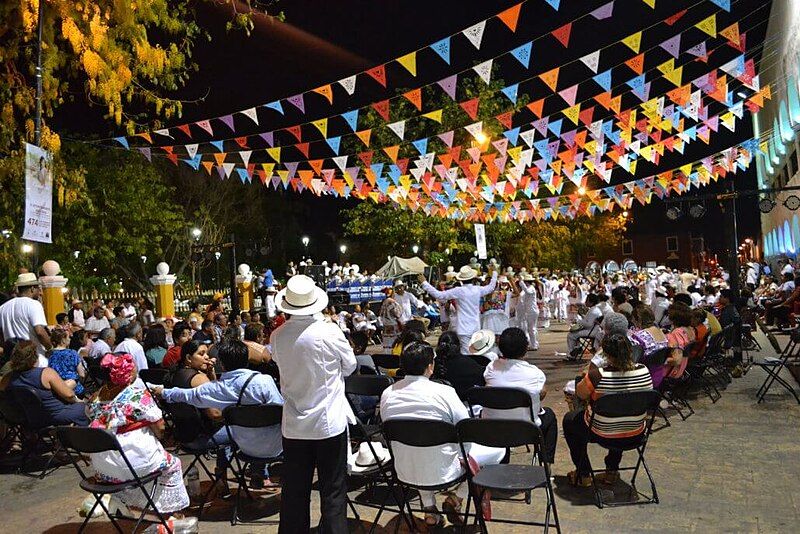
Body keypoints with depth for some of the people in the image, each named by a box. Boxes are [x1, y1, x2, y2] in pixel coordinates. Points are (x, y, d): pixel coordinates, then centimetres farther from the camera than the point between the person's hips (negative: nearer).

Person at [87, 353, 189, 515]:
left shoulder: (96, 397, 0)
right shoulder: (139, 395, -16)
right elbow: (160, 428, -14)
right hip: (132, 463, -6)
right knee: (172, 464, 16)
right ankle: (167, 516, 19)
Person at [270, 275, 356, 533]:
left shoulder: (277, 336, -6)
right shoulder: (329, 332, -17)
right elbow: (350, 366, -2)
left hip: (294, 425, 4)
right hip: (330, 423, -4)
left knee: (295, 491, 15)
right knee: (333, 491, 8)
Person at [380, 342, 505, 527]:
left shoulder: (387, 394, -8)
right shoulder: (444, 392, -21)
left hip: (405, 473, 5)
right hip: (442, 473, -4)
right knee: (498, 448, 13)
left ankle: (429, 508, 30)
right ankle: (457, 498, 14)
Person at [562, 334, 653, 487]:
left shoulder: (597, 375, -28)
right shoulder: (644, 371, -13)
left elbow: (580, 394, -9)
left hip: (603, 432, -4)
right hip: (636, 432, 5)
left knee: (569, 420, 25)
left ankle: (583, 475, 28)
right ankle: (612, 471, 40)